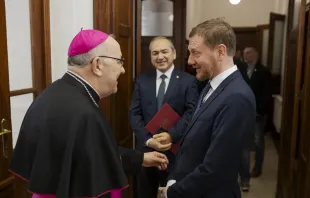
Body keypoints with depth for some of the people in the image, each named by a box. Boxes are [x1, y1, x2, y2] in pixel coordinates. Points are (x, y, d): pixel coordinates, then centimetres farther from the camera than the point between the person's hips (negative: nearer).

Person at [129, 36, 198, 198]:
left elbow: (191, 112, -10)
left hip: (176, 150, -2)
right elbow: (134, 113, -1)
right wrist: (148, 140, -14)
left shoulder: (188, 80, -3)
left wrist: (171, 135, -23)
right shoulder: (142, 80, 5)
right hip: (146, 148, 3)